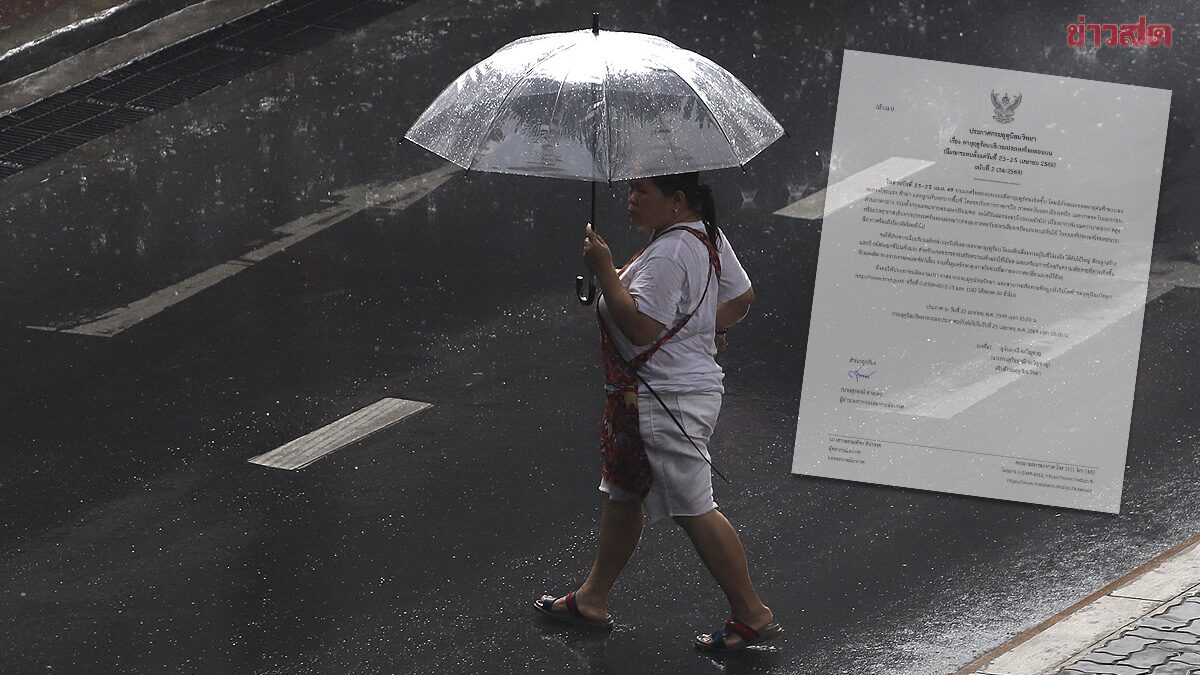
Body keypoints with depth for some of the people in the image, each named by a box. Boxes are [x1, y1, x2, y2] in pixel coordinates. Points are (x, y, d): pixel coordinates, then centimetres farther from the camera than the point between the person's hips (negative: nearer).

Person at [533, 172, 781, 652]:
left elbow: (641, 327, -29)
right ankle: (592, 598, 30)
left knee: (694, 510, -3)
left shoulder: (667, 255, -24)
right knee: (622, 495, 19)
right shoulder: (707, 236, 8)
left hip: (666, 402, -11)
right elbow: (741, 298, 17)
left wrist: (604, 270, -24)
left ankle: (753, 615, 4)